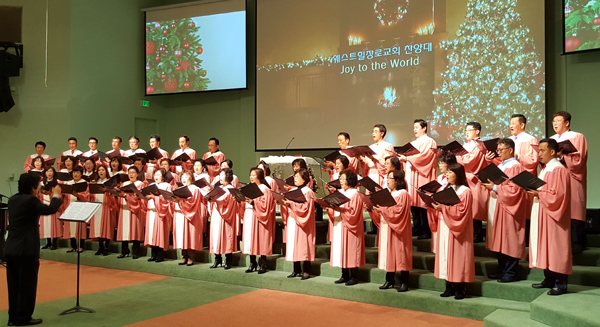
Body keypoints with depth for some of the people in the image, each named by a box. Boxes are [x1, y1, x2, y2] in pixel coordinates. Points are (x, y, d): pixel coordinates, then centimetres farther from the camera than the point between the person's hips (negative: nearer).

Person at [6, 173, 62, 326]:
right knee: (27, 284, 2)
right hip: (26, 249, -8)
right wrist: (56, 195, 3)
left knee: (14, 284, 14)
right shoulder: (31, 200, -16)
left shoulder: (13, 199, 11)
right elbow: (50, 209, -13)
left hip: (11, 249, 8)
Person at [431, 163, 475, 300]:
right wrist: (437, 206, -5)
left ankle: (459, 289, 4)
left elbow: (461, 211, -16)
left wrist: (444, 207, -22)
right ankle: (449, 287, 12)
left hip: (457, 229, -7)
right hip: (444, 228, 7)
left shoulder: (465, 191, -8)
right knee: (446, 255, 6)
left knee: (457, 256, -4)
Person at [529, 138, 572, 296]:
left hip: (553, 216, -10)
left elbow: (558, 195, -21)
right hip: (542, 214, 10)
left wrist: (539, 193, -19)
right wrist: (534, 190, 5)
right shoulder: (545, 170, 17)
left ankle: (561, 283, 1)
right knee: (545, 246, 11)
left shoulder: (559, 170, -14)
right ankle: (549, 279, 18)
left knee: (555, 247, -5)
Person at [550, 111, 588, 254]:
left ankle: (577, 243, -1)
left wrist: (561, 155, -22)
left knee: (572, 211, -7)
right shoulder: (552, 140, 18)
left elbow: (578, 159, -9)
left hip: (571, 180, -5)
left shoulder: (577, 137, 1)